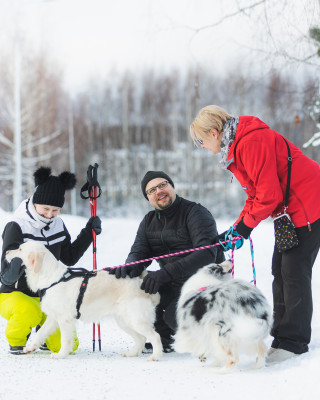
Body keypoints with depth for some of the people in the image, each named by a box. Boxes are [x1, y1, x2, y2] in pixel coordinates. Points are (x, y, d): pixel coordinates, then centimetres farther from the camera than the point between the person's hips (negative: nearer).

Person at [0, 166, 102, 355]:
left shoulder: (58, 225, 2)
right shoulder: (16, 227, -15)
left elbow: (69, 258, 13)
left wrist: (89, 233, 5)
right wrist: (17, 264, -44)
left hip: (46, 296, 5)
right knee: (29, 311, -39)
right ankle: (16, 341, -5)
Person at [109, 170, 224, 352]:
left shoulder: (196, 213, -14)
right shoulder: (149, 221, 11)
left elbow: (207, 254, -27)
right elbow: (139, 251, 0)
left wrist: (166, 273, -36)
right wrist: (131, 266, -27)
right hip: (174, 286, 7)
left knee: (174, 316, -31)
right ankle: (165, 338, 4)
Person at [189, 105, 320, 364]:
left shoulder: (253, 142, -23)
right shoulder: (235, 149, 11)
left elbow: (269, 194, -25)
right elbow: (256, 194, 14)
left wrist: (246, 226, -13)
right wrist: (236, 228, 5)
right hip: (287, 210, 11)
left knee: (294, 272, -9)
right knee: (280, 271, 10)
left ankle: (293, 342, -4)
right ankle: (281, 336, 15)